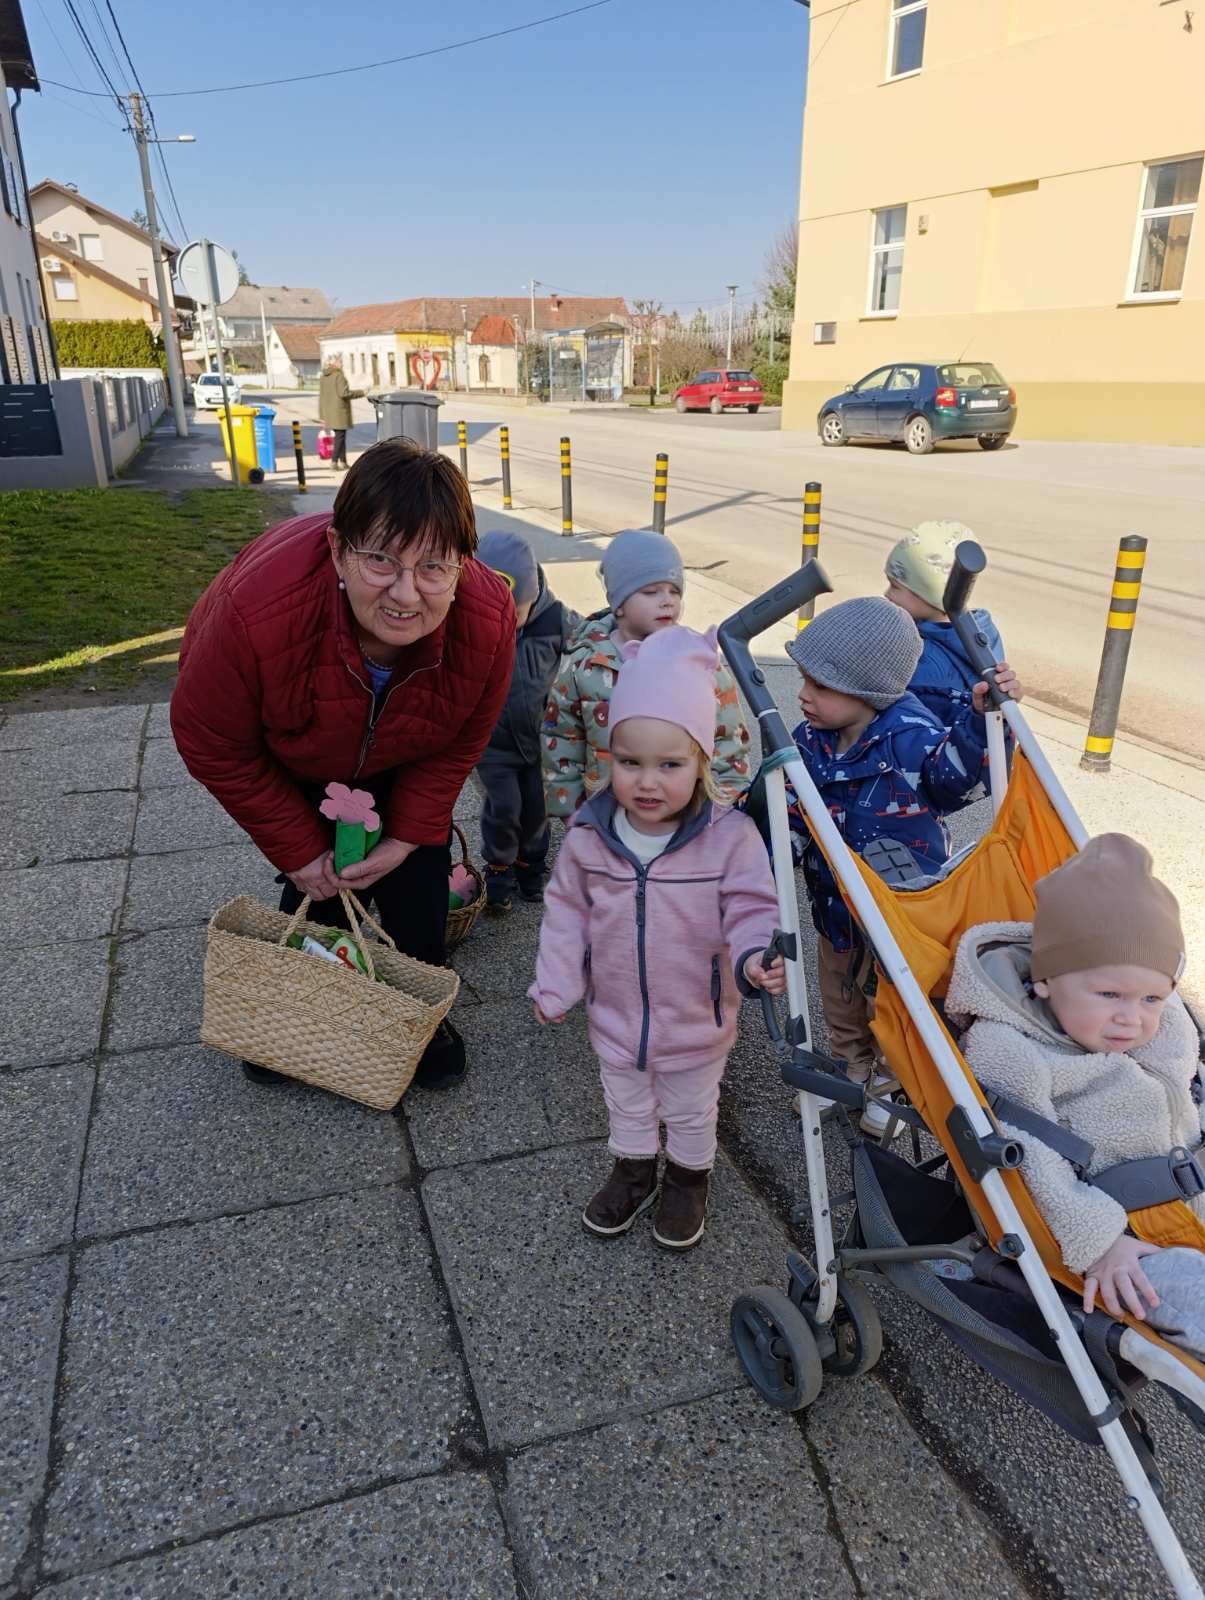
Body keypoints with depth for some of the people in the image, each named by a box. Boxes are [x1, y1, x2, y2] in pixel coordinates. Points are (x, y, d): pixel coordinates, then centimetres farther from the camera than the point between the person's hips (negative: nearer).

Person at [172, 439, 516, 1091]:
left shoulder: (488, 622, -36)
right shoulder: (256, 614, -45)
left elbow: (456, 746, -14)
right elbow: (213, 745, -24)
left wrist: (406, 838, -15)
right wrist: (301, 853, -18)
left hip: (396, 757, 2)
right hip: (286, 758, -2)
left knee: (418, 869, 1)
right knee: (319, 879, -6)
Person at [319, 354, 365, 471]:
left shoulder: (323, 377, 11)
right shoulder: (339, 375, -13)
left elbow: (321, 396, 12)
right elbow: (344, 393, -20)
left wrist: (322, 415, 15)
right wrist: (360, 392, -9)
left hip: (329, 412, 8)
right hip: (339, 411, -8)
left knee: (340, 436, 15)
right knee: (340, 436, -3)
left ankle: (343, 462, 18)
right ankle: (334, 461, -9)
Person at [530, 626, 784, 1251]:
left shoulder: (729, 837, -24)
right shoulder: (588, 836, -15)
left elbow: (750, 911, -18)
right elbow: (567, 912, -3)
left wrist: (754, 957, -39)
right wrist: (554, 985, -1)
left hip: (696, 1020, -2)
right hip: (615, 1013, 2)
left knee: (691, 1112, 24)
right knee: (626, 1105, 28)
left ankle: (689, 1177, 52)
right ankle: (634, 1169, 55)